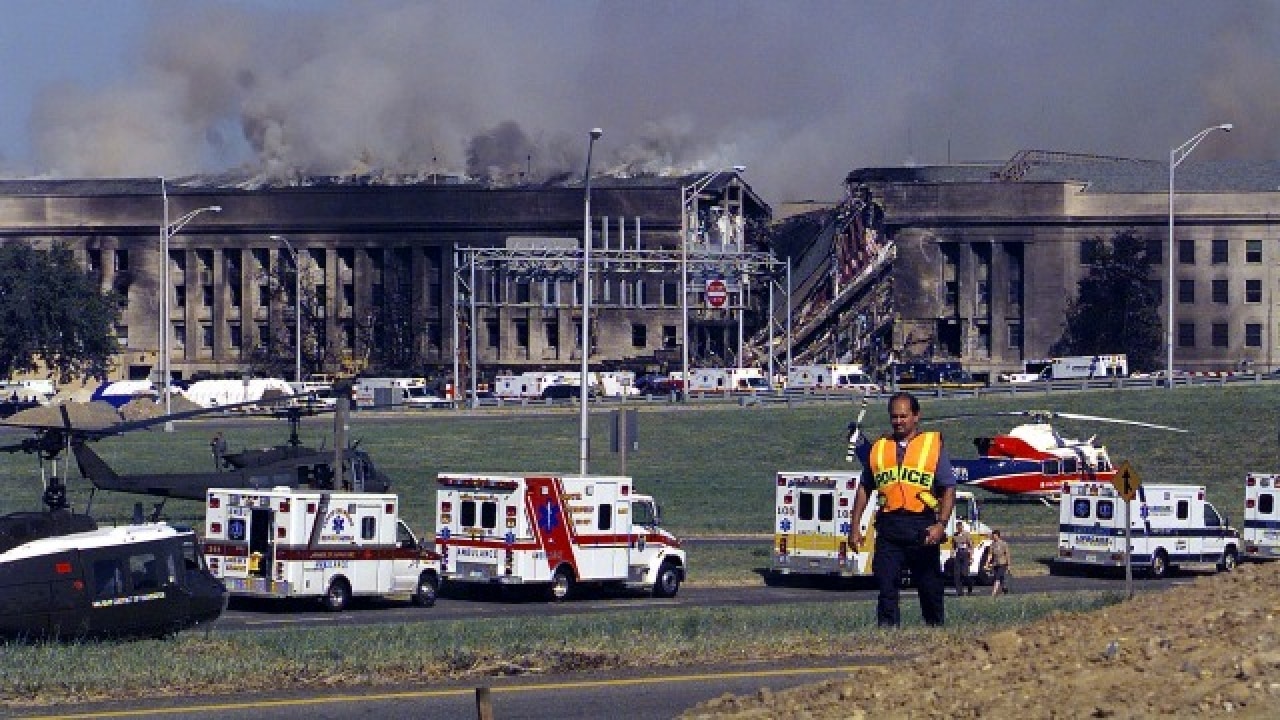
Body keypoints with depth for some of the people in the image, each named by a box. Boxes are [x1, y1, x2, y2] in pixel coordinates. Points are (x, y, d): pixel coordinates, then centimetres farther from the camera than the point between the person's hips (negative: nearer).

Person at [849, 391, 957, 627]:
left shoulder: (933, 444, 5)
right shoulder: (878, 448, 14)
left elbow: (949, 489, 1)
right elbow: (865, 488, 17)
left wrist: (941, 524, -13)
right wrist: (855, 526, 9)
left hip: (922, 527, -2)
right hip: (889, 526, 2)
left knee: (930, 588, 7)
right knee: (886, 585, -7)